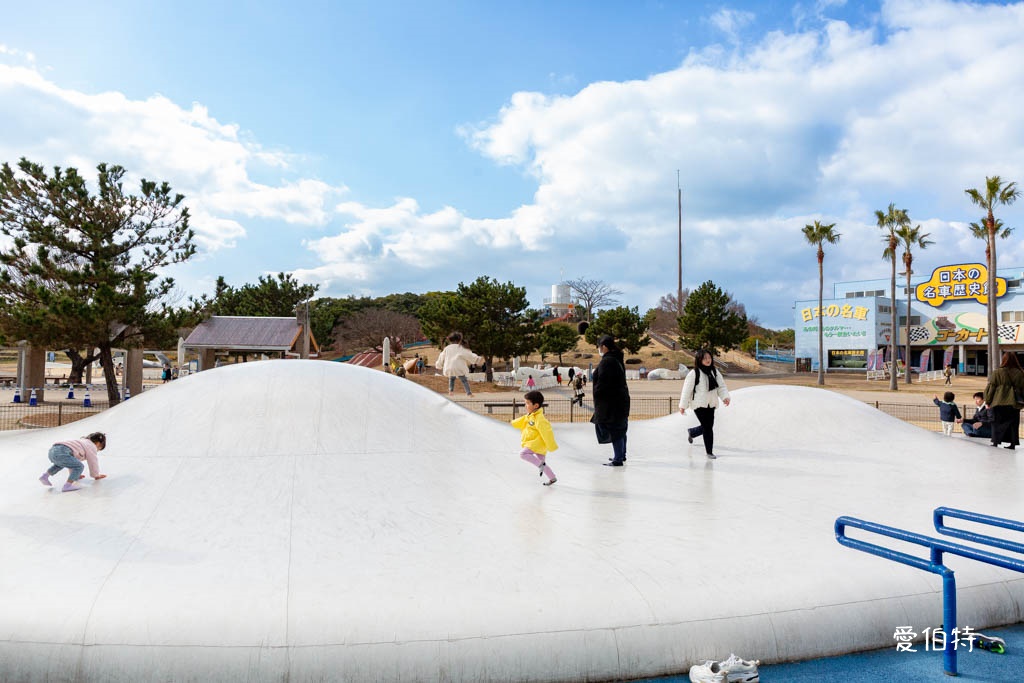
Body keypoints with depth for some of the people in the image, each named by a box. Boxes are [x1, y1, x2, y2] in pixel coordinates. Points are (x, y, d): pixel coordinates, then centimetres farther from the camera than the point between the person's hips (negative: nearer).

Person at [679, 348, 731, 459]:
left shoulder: (715, 372, 6)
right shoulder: (694, 373, -11)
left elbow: (721, 386, 5)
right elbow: (687, 390, -9)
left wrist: (725, 397, -15)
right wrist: (683, 405, -7)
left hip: (711, 404, 6)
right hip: (699, 404, -6)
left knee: (708, 427, 10)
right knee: (707, 427, -8)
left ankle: (691, 432, 41)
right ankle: (709, 451, 7)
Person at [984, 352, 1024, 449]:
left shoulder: (998, 372, -7)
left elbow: (991, 387, -4)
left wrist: (988, 401, 5)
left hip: (999, 402, -2)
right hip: (1014, 403, 2)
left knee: (997, 423, 7)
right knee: (1013, 423, 10)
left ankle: (996, 442, 4)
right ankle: (1013, 443, 9)